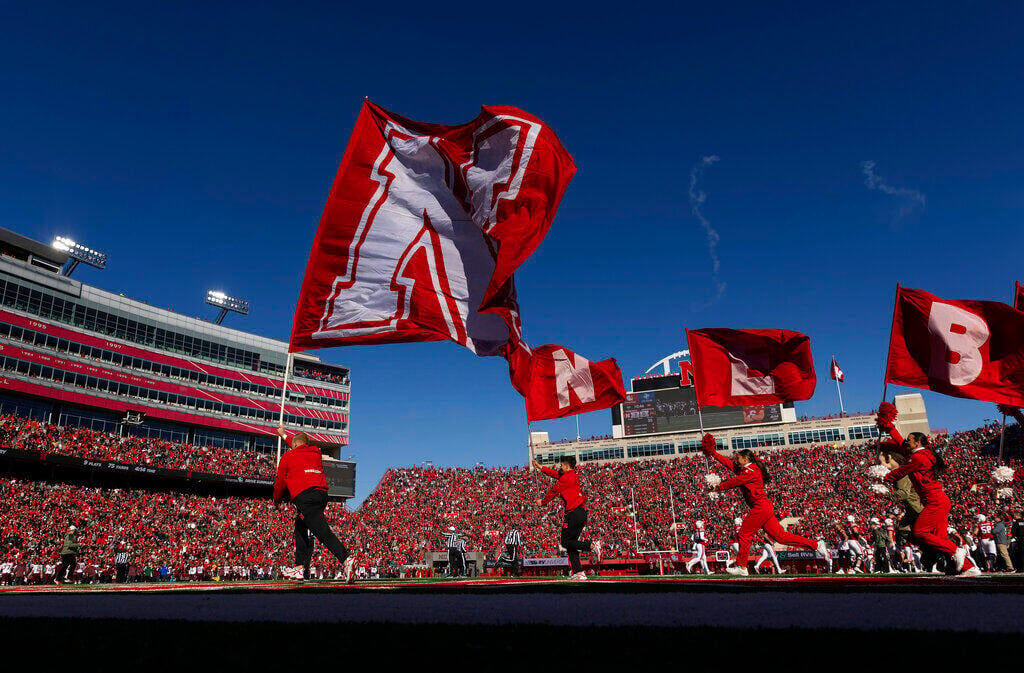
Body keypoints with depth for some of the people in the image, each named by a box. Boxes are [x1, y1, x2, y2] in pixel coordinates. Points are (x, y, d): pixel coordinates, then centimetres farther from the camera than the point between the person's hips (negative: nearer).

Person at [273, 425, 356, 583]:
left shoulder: (288, 456, 12)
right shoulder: (316, 453, 26)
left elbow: (280, 481, 17)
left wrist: (277, 500, 35)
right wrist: (284, 436, 64)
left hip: (304, 496, -7)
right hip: (322, 494, 7)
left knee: (323, 531, -18)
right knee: (301, 527, 23)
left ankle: (346, 559, -36)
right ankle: (301, 568, 20)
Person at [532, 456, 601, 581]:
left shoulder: (568, 477, -9)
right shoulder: (572, 476, 18)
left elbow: (554, 491, -3)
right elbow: (555, 474, 31)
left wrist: (542, 502, 11)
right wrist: (540, 467, 40)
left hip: (574, 513, -9)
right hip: (581, 513, 9)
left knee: (566, 542, -5)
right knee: (571, 543, 9)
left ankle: (592, 545, -18)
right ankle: (578, 573, 4)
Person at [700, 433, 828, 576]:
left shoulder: (751, 470, -10)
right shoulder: (743, 469, 17)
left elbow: (734, 482, -12)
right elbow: (728, 462, 23)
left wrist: (719, 487, 1)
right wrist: (713, 453, 22)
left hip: (761, 507, -9)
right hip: (764, 508, 9)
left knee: (744, 534, -3)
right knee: (781, 536, 8)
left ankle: (741, 568, 3)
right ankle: (816, 545, 10)